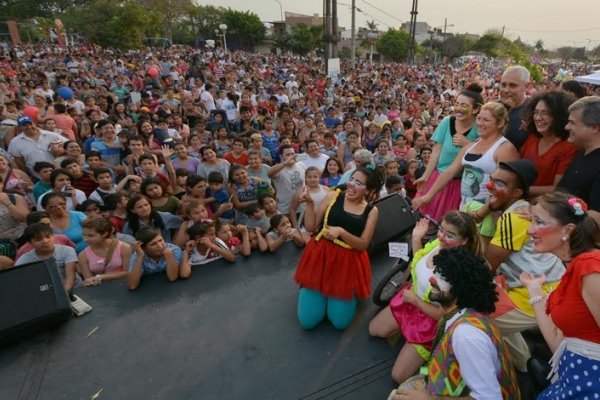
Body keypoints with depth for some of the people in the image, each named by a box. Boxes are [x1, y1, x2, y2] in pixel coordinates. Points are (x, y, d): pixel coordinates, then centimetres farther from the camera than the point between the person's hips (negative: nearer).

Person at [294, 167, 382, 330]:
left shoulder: (371, 211, 0)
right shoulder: (333, 196, -2)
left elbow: (363, 245, -7)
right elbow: (311, 227, -1)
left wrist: (341, 231, -21)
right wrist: (310, 204, -15)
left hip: (348, 263, 0)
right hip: (321, 256, 0)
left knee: (340, 323, -1)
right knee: (308, 321, -1)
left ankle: (337, 297, 29)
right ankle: (310, 290, 28)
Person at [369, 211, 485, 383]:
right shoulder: (437, 243, -15)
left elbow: (443, 314, -26)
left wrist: (415, 300, -15)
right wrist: (416, 239, -5)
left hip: (431, 320, -7)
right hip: (411, 300, 7)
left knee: (399, 376, 2)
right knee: (374, 330, 21)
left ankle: (429, 353, 21)